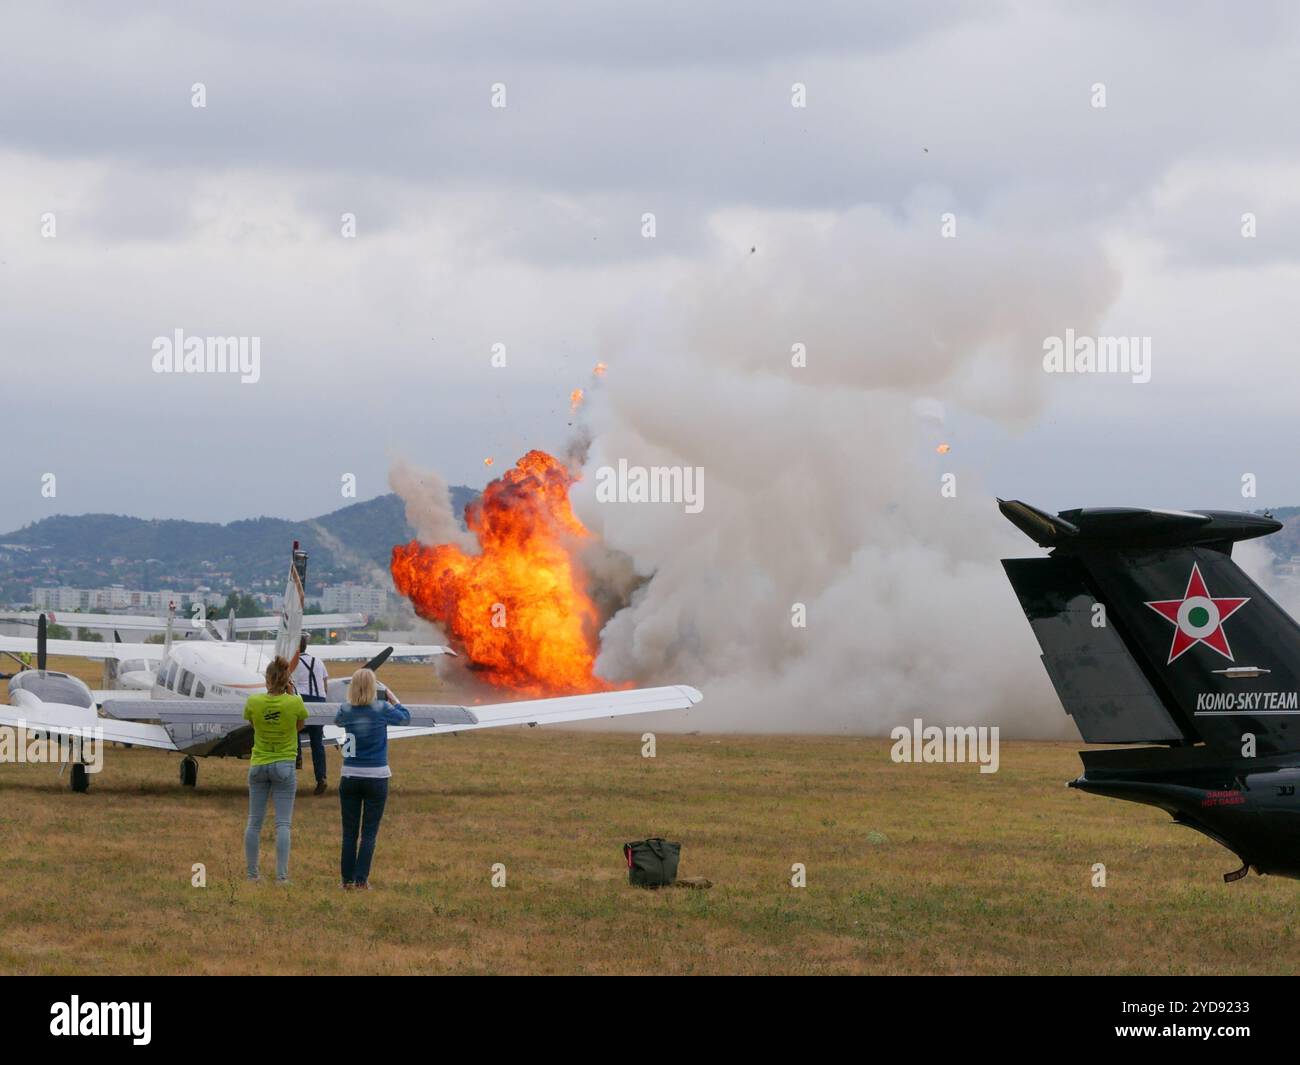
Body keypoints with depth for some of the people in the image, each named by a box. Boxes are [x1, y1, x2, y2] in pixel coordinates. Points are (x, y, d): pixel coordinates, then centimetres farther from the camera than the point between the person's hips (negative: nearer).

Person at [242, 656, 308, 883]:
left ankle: (252, 873, 13)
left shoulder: (253, 702, -9)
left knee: (254, 821, 10)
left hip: (258, 765, 2)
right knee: (283, 823, -1)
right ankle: (281, 874, -7)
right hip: (284, 765, -2)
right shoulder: (295, 703, -12)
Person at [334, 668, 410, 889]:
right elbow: (405, 718, 9)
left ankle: (347, 879, 10)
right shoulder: (382, 709, -9)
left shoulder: (345, 710, -3)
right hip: (376, 778, -2)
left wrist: (352, 701, 20)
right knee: (369, 833, 3)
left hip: (350, 777, 2)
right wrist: (392, 699, 21)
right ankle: (361, 879, -2)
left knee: (349, 832, 9)